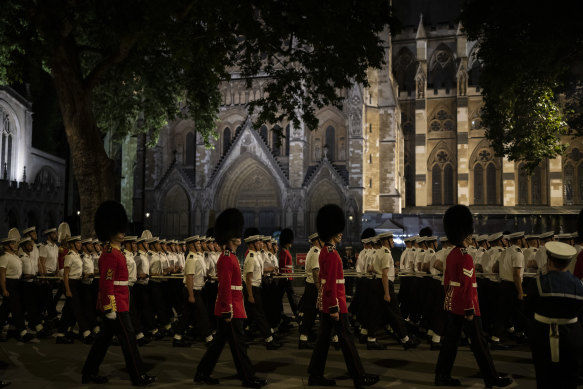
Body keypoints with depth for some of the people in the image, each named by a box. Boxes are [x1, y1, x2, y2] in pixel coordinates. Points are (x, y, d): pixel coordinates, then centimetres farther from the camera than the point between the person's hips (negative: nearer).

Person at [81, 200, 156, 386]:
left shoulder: (115, 252, 14)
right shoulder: (110, 254, -17)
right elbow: (106, 282, -21)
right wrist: (110, 308, -21)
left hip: (118, 302, 10)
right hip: (116, 304, -10)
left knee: (104, 337, 15)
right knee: (128, 337, -3)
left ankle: (89, 373, 25)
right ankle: (138, 377, 6)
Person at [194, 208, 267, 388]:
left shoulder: (229, 257, 14)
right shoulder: (227, 259, -18)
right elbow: (225, 287, -22)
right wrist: (228, 311, -21)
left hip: (231, 308, 10)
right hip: (231, 309, -10)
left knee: (219, 341, 15)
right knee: (238, 344, 0)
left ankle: (202, 374, 23)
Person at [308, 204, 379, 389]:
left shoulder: (324, 252, 12)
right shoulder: (332, 254, -19)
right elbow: (331, 283, -22)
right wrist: (334, 308, -21)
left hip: (324, 302, 10)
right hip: (334, 302, -10)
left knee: (323, 339, 12)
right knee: (346, 340, 0)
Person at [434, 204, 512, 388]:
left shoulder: (451, 255, 9)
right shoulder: (465, 258, -20)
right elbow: (467, 286, -22)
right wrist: (470, 311, -19)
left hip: (452, 305, 9)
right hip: (465, 307, -9)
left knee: (450, 340, 12)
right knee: (478, 343, 3)